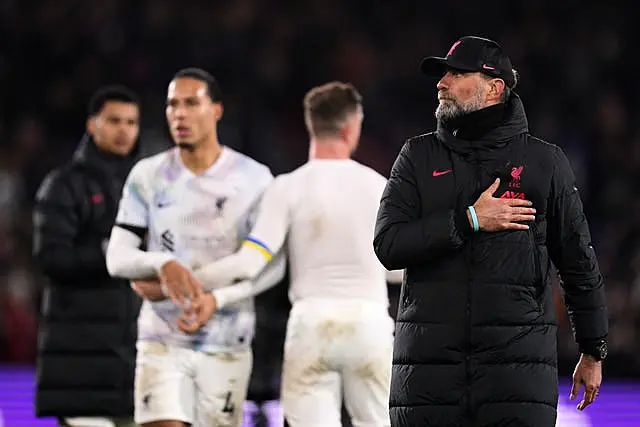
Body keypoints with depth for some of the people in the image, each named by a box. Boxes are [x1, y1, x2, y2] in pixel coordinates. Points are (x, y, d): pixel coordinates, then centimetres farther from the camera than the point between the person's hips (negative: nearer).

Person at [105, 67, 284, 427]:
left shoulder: (254, 178, -2)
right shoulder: (147, 176, 3)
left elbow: (272, 267, -6)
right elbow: (116, 258, -2)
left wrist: (183, 285, -15)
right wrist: (164, 264, -26)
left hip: (227, 345, 0)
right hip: (163, 341, 0)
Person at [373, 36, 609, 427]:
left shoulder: (545, 162, 8)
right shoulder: (419, 156, 11)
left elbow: (580, 263, 14)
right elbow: (387, 244, -1)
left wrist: (594, 351, 16)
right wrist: (470, 220, -10)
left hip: (518, 361, -2)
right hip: (429, 362, 2)